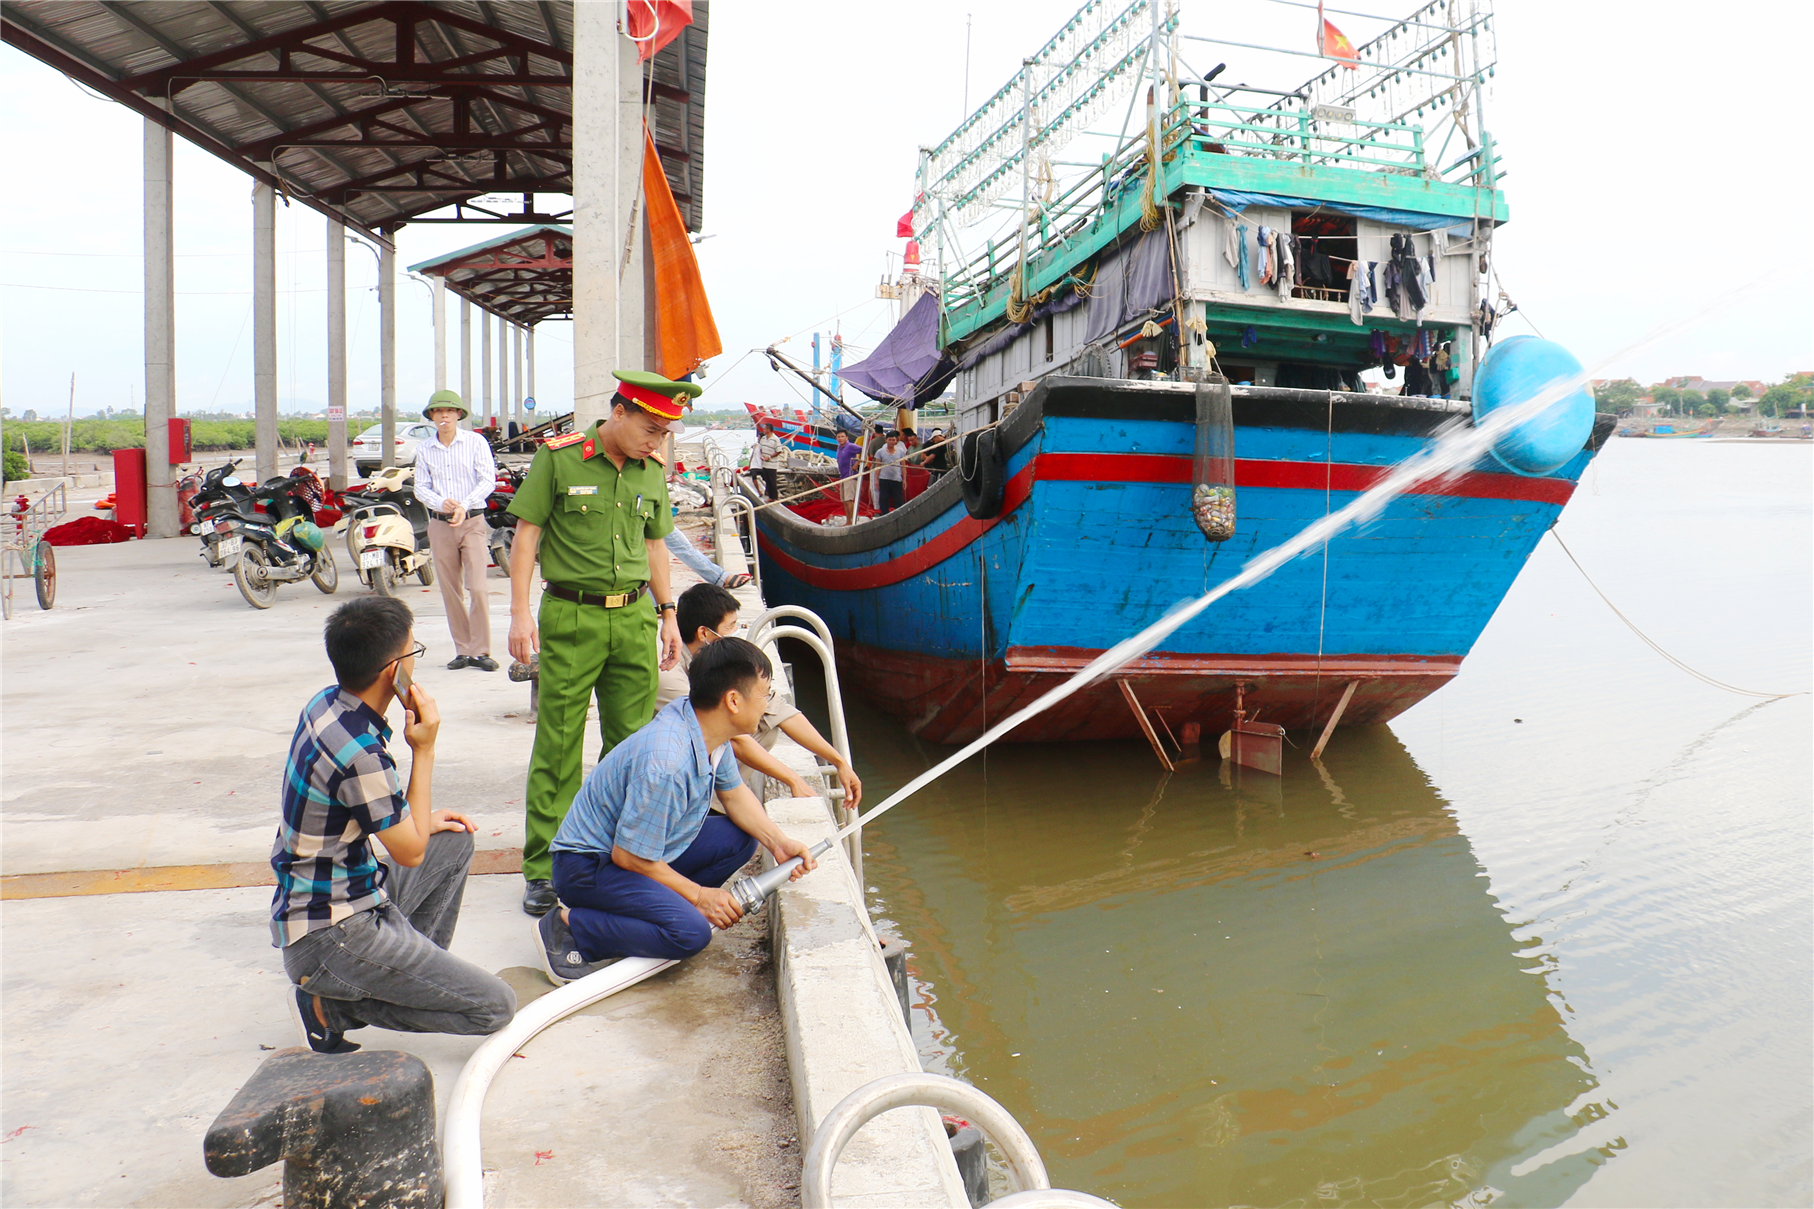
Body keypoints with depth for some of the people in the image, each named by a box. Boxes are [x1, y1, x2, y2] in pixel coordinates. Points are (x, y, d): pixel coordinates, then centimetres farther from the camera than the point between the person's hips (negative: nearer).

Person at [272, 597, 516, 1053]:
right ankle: (331, 1005, -3)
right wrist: (424, 750, -13)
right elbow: (410, 853, -14)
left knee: (455, 842, 21)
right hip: (329, 938, -9)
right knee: (496, 1007, -10)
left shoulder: (326, 705, 0)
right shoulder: (359, 753, -28)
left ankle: (419, 971, 17)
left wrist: (420, 822, 11)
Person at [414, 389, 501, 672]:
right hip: (440, 524, 3)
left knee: (477, 587, -11)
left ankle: (480, 651, -7)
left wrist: (464, 505, -18)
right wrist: (441, 503, -13)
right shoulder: (424, 449, 9)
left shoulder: (476, 442, 1)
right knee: (451, 591, 5)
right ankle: (462, 650, 12)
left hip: (473, 521, -3)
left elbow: (488, 480, -5)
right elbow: (420, 487, 8)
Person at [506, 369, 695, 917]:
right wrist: (520, 611, -8)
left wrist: (667, 614, 15)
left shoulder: (652, 473, 10)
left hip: (635, 616, 4)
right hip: (571, 617, -4)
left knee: (634, 742, 7)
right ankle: (543, 867, 9)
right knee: (557, 747, -1)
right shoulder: (558, 458, -4)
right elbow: (526, 534, -2)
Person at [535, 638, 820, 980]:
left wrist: (778, 841, -3)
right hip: (589, 866, -9)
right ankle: (568, 927, -11)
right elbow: (630, 856, -25)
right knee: (691, 932, -27)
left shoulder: (710, 732, -6)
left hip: (651, 848, 9)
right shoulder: (665, 763, -33)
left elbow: (735, 794, 12)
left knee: (740, 837, 1)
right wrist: (697, 895, -13)